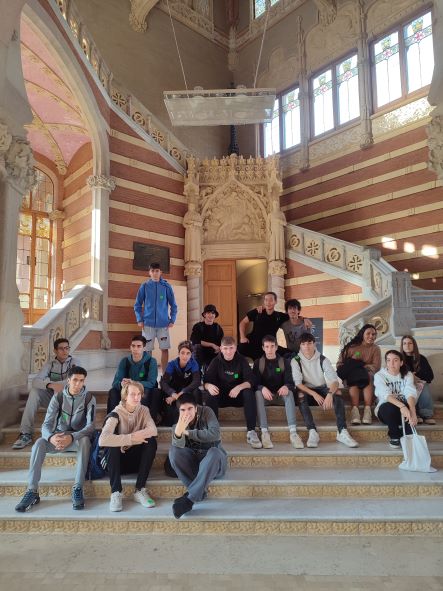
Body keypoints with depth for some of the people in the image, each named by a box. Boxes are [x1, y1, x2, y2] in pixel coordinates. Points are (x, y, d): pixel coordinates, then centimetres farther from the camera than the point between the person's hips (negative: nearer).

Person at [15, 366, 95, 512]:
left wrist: (72, 437, -37)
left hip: (78, 437, -2)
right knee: (39, 443, -28)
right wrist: (51, 437, -37)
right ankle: (32, 491, -25)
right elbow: (46, 424, -13)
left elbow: (90, 426, -19)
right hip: (58, 436, 2)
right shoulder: (58, 397, -6)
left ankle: (78, 489, -33)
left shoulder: (89, 398, -11)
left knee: (85, 441, -37)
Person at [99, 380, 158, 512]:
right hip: (118, 460, -3)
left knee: (151, 441, -23)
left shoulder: (143, 410, -4)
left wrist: (134, 436, -30)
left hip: (136, 459, 3)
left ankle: (140, 490, -18)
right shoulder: (116, 414, -18)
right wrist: (131, 438, -34)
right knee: (112, 442, -31)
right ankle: (116, 492, -25)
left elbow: (153, 430, -20)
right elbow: (103, 440, -35)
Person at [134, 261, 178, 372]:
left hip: (163, 324, 0)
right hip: (148, 324, 0)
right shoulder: (144, 286, 3)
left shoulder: (166, 286, 3)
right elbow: (137, 305, 7)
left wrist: (172, 320, 0)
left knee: (165, 349, 2)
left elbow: (173, 305, 7)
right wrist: (139, 320, -2)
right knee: (148, 350, 4)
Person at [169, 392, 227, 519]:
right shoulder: (177, 425, -4)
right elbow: (179, 447, -23)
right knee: (173, 450, -24)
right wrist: (178, 432, -46)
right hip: (193, 462, 2)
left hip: (214, 461, -2)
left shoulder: (206, 412, -8)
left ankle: (189, 499, -33)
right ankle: (200, 491, -23)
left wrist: (188, 432, -19)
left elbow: (215, 434, -23)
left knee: (214, 451, -36)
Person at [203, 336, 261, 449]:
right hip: (220, 396, 1)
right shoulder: (216, 362, -2)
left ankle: (251, 432, -28)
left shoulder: (241, 361, -5)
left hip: (238, 396, 0)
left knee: (249, 393, -31)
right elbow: (206, 381, -7)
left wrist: (239, 387, -35)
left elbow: (250, 381, -13)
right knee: (209, 395, -30)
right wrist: (209, 386, -32)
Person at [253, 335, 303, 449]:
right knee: (257, 393, -33)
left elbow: (290, 382, -5)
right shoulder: (258, 362, 3)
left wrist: (286, 386, -30)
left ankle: (293, 432, -41)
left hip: (280, 394, 0)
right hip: (265, 394, 0)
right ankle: (264, 433, -40)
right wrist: (262, 388, -31)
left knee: (289, 393, -32)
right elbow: (255, 382, -7)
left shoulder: (284, 362, 4)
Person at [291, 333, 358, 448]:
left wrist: (329, 394, -37)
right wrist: (314, 394, -31)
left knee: (337, 391, -28)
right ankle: (312, 432, -40)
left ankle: (342, 432, -34)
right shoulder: (295, 361, -9)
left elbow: (334, 380, -16)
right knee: (300, 394, -35)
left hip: (322, 389, 2)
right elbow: (297, 383, -18)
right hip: (307, 391, -1)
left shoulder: (323, 359, -6)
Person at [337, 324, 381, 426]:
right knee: (354, 377, -34)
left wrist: (363, 367, -18)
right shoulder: (351, 347, 9)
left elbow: (376, 366, -2)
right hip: (351, 375, -1)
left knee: (368, 376, -33)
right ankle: (355, 410, -45)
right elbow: (340, 364, 3)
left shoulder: (375, 348, 13)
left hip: (368, 373, 1)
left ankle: (367, 410, -42)